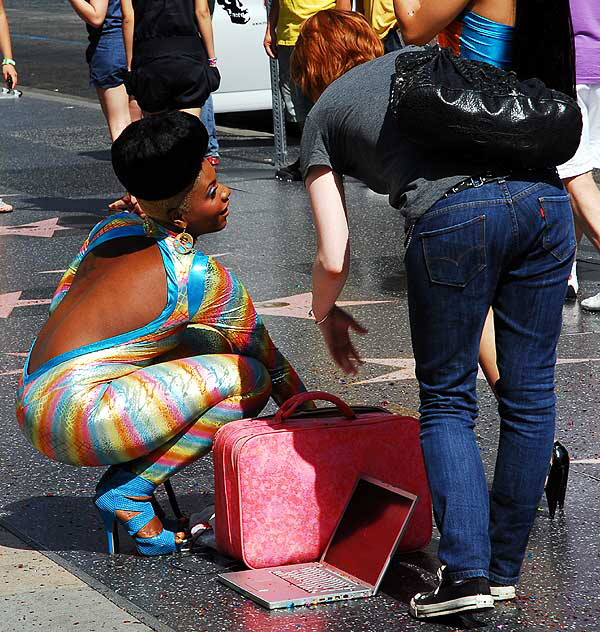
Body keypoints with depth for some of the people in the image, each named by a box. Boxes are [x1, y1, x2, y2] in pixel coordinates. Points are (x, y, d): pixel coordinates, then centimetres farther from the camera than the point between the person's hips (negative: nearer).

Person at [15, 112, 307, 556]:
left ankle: (127, 479, 12)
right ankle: (130, 493, -7)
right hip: (75, 419, -9)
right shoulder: (199, 277, -11)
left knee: (209, 342, 21)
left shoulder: (113, 229, 10)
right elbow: (267, 356, 2)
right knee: (249, 378, -12)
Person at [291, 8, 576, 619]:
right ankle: (504, 570, 19)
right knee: (528, 395, 12)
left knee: (447, 401, 10)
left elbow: (334, 258, 15)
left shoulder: (322, 117, 21)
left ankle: (466, 572, -2)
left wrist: (325, 314, 34)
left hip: (453, 215, -4)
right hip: (542, 193, 4)